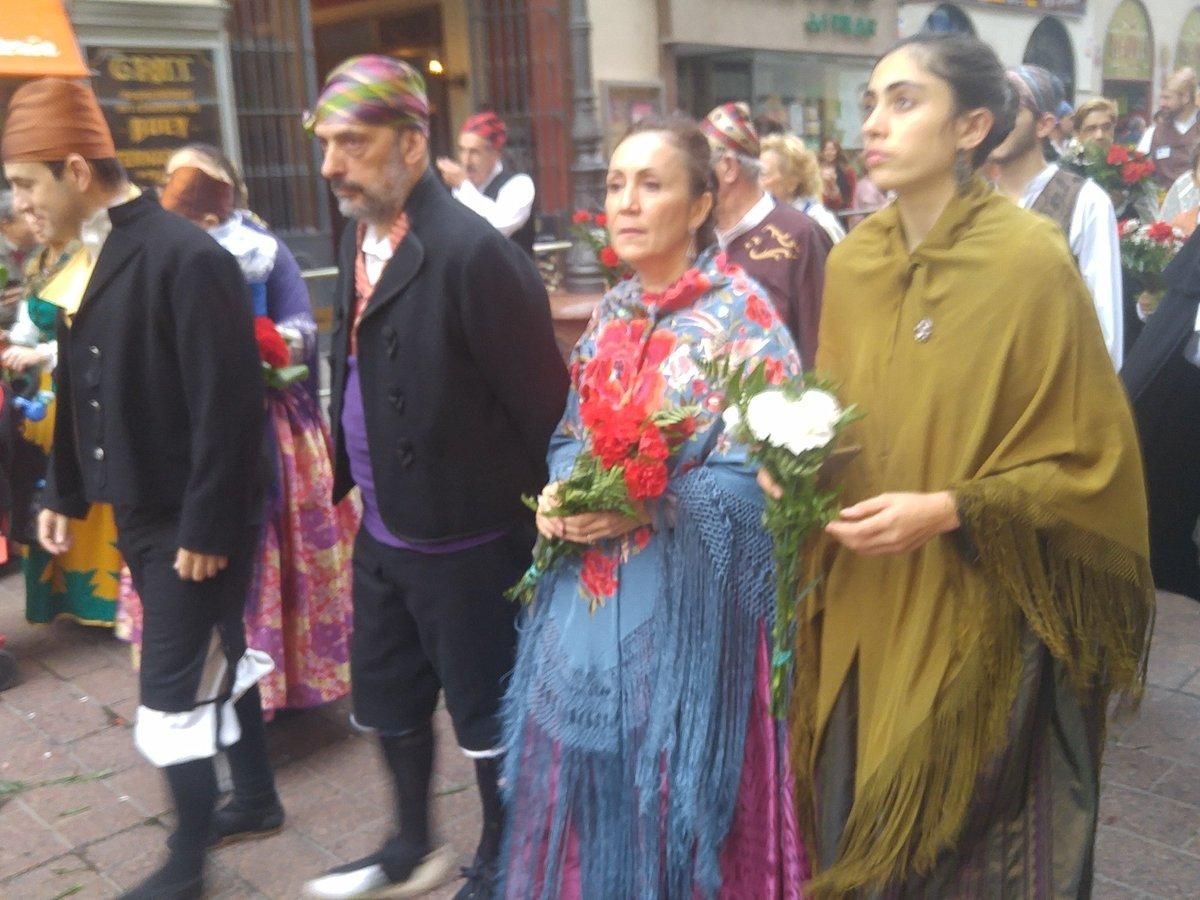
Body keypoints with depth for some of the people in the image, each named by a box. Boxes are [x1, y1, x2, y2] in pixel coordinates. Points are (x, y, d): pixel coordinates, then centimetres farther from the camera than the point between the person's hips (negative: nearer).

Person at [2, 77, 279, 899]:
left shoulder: (187, 257, -20)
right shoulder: (89, 261, 6)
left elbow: (228, 405, -22)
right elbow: (80, 390, 14)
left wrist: (207, 528, -20)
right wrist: (66, 492, 16)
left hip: (195, 523, -8)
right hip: (140, 513, 8)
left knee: (171, 690, 1)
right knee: (213, 656, 20)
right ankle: (255, 792, 39)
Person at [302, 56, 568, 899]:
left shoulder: (474, 252, -22)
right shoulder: (361, 235, 4)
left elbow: (541, 400, -19)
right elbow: (360, 369, 9)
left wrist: (534, 523, -12)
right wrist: (354, 482, 7)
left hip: (462, 539, -8)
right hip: (381, 528, 8)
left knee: (485, 712, 12)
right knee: (388, 699, 22)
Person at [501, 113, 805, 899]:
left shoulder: (743, 317, -11)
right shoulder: (613, 312, 9)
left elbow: (761, 477, -16)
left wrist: (642, 508, -22)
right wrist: (559, 492, -7)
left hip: (682, 608, -6)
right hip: (588, 602, 6)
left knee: (672, 795, 8)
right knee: (585, 782, 17)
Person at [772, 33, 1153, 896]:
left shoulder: (1031, 259, -15)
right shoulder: (851, 262, 3)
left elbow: (1090, 460, -11)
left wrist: (946, 511, -21)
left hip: (982, 621, -5)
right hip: (866, 613, 5)